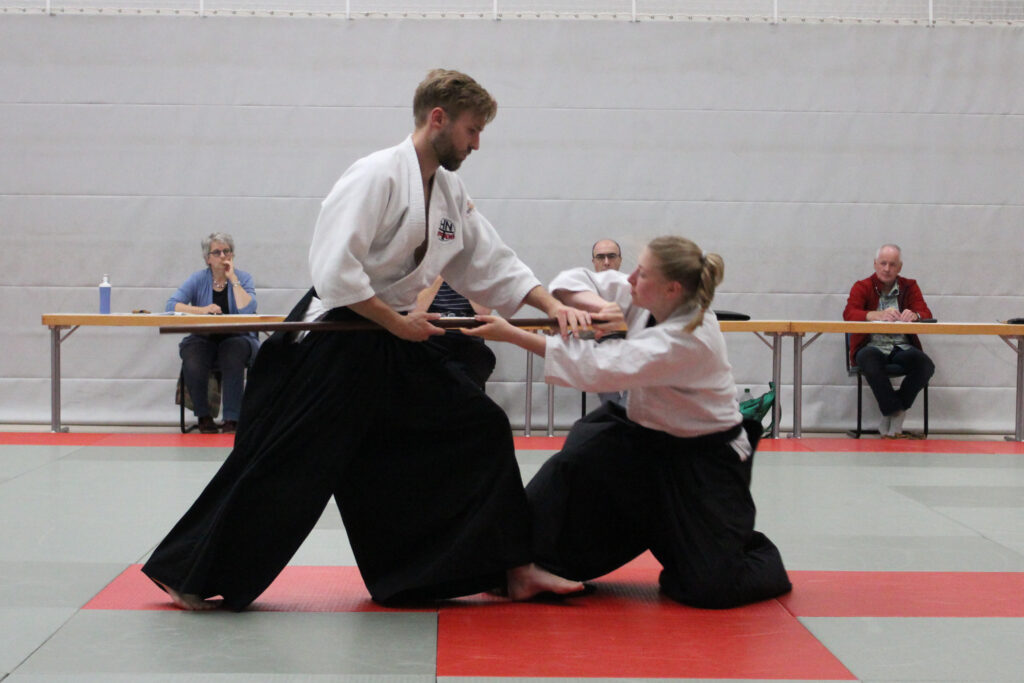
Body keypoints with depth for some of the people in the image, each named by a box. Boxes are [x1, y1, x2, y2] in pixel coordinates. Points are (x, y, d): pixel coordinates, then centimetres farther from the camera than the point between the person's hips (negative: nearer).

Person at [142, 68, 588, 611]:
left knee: (479, 429, 4)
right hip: (332, 343, -9)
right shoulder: (378, 175, -17)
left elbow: (493, 267, 14)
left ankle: (510, 570, 9)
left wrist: (553, 306, 1)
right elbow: (333, 267, -25)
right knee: (282, 464, -4)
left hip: (392, 346, 9)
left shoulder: (450, 194, 10)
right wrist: (394, 320, -18)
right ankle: (188, 572, 12)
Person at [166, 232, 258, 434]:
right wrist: (201, 310, -21)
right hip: (202, 340, 1)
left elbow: (248, 309, -15)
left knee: (233, 357, -35)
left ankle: (232, 419, -27)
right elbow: (171, 306, -8)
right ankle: (203, 416, -9)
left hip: (235, 339, -1)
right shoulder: (198, 279, 4)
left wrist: (233, 279, -12)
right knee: (192, 364, -32)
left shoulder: (243, 278, 4)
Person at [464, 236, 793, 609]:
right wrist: (600, 305, -26)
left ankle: (762, 561, 21)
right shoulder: (644, 301, -8)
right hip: (650, 440, 7)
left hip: (706, 460, -7)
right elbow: (572, 281, -2)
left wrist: (512, 335, -37)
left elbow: (598, 367, -37)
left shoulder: (688, 339, -31)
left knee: (710, 588, -11)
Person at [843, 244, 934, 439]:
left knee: (926, 365, -29)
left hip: (902, 348, 2)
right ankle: (897, 416, -27)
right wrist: (879, 315, -31)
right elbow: (849, 314, -12)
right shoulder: (862, 287, 6)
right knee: (869, 361, -38)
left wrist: (914, 315, -28)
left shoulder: (909, 287, 14)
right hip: (872, 347, -2)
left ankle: (889, 424, -19)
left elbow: (926, 313, -1)